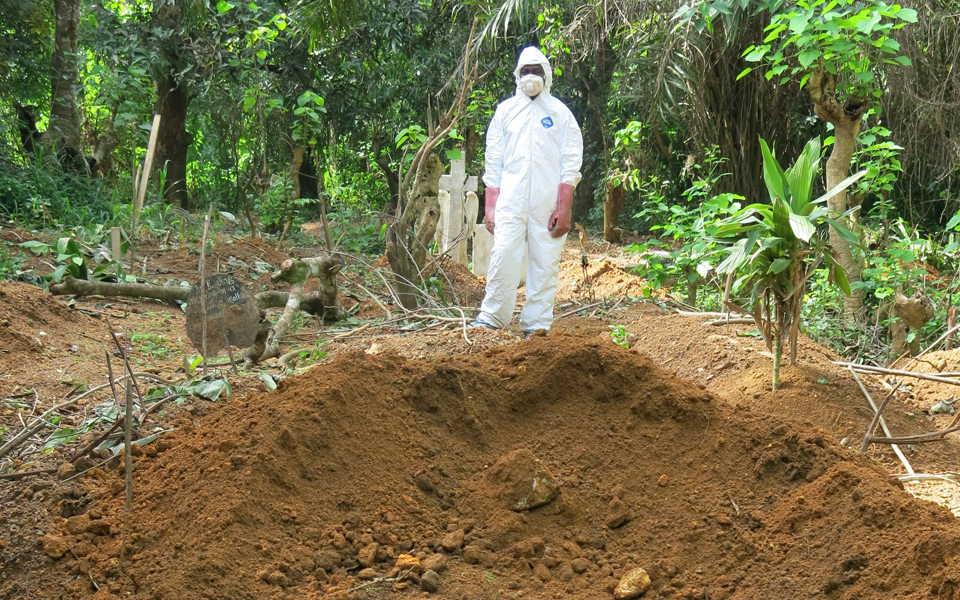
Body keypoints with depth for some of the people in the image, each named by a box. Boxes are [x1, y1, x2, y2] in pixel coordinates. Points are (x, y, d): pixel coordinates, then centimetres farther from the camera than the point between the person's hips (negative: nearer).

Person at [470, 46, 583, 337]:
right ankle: (492, 316, 1)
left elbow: (571, 164, 4)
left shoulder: (560, 113, 9)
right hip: (510, 200, 1)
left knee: (545, 262, 0)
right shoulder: (505, 110, 13)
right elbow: (493, 162, 12)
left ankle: (537, 324, 6)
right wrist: (490, 206, 4)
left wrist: (564, 208, -6)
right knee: (503, 255, -10)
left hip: (547, 202, 0)